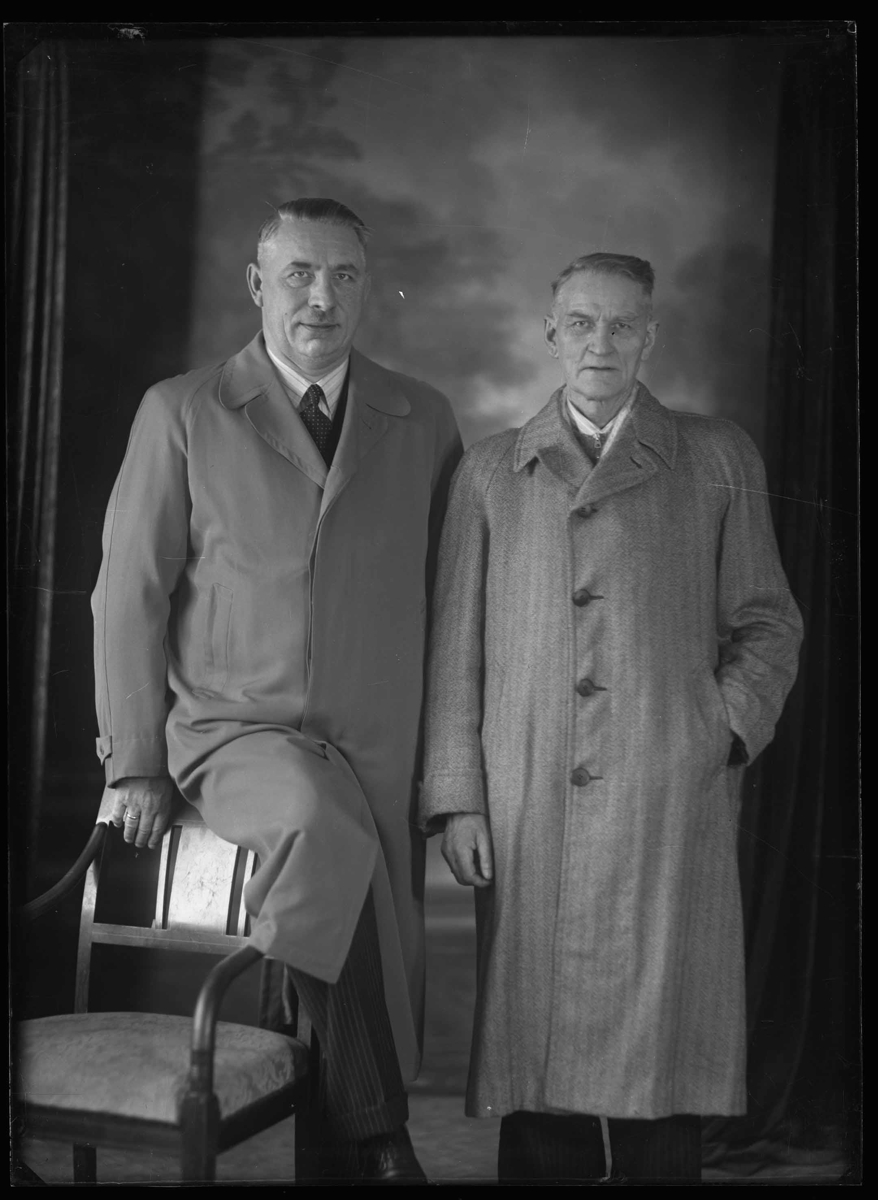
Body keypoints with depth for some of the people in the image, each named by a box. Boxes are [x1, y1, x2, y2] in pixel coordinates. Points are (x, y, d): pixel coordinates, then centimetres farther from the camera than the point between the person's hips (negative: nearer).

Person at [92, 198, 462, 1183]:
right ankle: (375, 1138, -20)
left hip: (383, 756, 4)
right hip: (235, 734, -3)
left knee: (390, 981, 0)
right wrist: (135, 767, -2)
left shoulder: (423, 421, 10)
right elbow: (129, 594, 2)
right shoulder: (182, 413, 3)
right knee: (320, 819, -33)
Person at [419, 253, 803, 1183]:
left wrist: (726, 726, -2)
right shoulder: (489, 470, 14)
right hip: (528, 819, 1)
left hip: (670, 811, -1)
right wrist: (456, 797, 3)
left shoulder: (719, 459, 12)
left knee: (661, 1045, -1)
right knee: (536, 1048, 2)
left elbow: (767, 623, 13)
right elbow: (455, 644, 10)